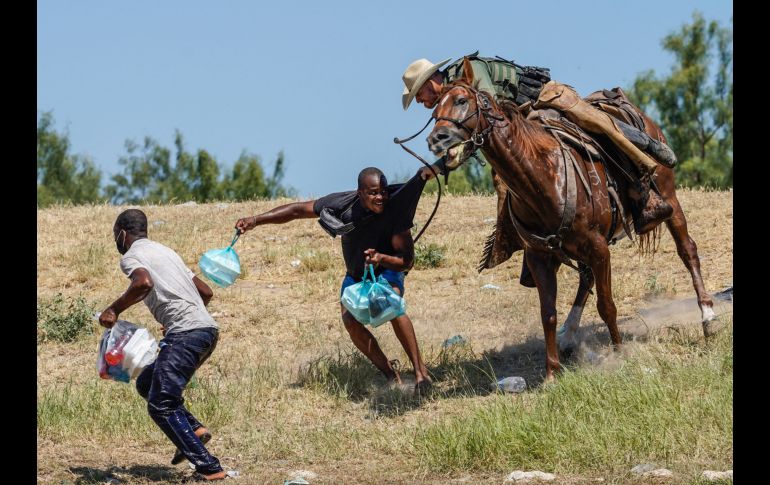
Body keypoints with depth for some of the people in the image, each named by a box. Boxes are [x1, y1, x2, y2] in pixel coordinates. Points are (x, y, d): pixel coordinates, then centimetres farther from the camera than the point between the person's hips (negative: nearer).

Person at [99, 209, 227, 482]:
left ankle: (209, 468, -14)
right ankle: (194, 429, 5)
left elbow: (144, 283, -23)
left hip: (185, 334, -9)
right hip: (207, 329, 9)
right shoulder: (166, 252, 27)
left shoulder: (131, 257, 2)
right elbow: (206, 292, 28)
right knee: (146, 383, 21)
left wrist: (114, 310, -11)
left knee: (160, 405, -7)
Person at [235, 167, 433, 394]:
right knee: (350, 321, -22)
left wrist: (382, 258, -47)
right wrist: (256, 220, -21)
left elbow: (407, 260, -26)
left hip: (387, 269, -3)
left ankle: (421, 372, -28)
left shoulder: (395, 209, -30)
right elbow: (297, 210, -14)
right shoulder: (342, 204, -25)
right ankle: (392, 376, -9)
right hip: (355, 274, 3)